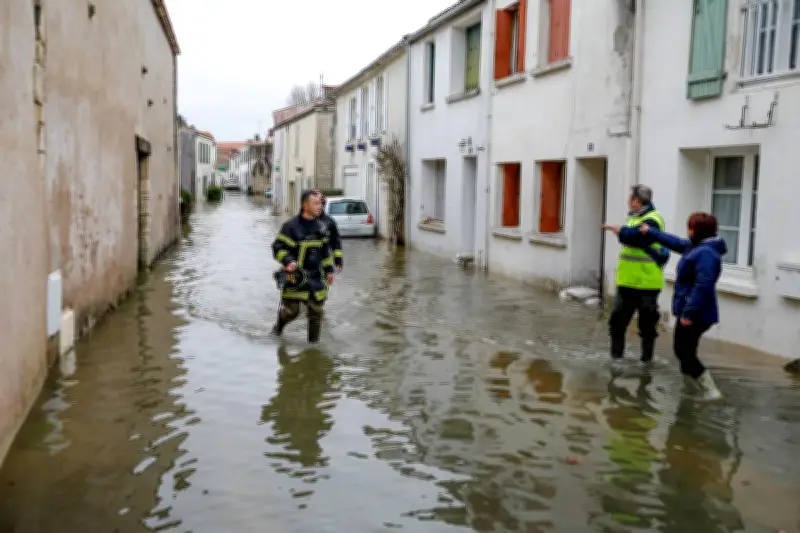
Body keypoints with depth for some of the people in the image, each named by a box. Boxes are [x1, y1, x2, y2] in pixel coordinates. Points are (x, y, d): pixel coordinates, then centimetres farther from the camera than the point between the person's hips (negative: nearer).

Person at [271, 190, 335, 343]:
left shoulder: (321, 227, 8)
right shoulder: (291, 226, -12)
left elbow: (325, 250, 19)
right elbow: (278, 247, -11)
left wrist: (329, 270, 16)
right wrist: (288, 261, -27)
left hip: (315, 276, 5)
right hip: (296, 276, -5)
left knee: (316, 310, 4)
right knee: (291, 310, 2)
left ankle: (313, 341, 17)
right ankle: (279, 325, 35)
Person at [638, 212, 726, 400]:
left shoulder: (706, 253, -24)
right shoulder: (697, 246, 9)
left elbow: (703, 286, -30)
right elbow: (676, 242, 27)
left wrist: (689, 313, -28)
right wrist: (649, 232, 34)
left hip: (696, 314, -10)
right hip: (692, 311, 10)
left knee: (683, 351, -5)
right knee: (684, 350, 17)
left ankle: (711, 391, -4)